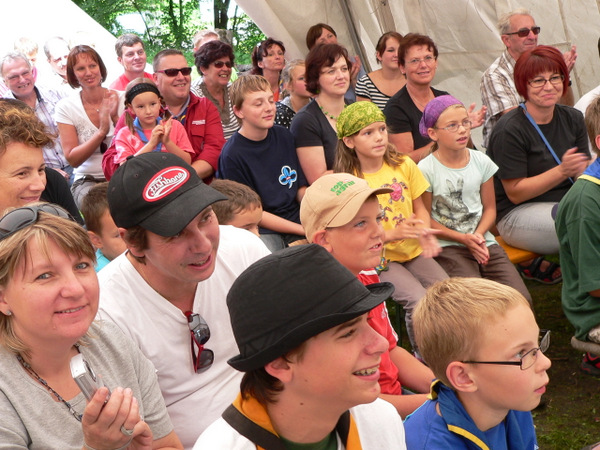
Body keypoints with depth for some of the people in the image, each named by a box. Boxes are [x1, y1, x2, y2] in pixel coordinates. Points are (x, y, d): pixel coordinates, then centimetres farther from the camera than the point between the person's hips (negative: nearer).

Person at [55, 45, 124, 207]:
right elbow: (73, 159, -5)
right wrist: (102, 131, -17)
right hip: (87, 180, -1)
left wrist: (116, 118, -16)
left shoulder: (122, 99, 2)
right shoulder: (65, 107, 0)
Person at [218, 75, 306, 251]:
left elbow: (301, 188, 14)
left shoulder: (284, 136, 8)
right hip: (262, 230, -5)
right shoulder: (232, 155, -10)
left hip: (296, 218, 6)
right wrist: (303, 230, -15)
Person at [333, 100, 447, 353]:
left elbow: (420, 208, 9)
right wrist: (393, 234, -25)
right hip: (380, 257, -4)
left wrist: (424, 232, -14)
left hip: (413, 251, 4)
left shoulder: (404, 165, 3)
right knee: (418, 301, -26)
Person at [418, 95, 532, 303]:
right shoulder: (426, 169, -7)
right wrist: (464, 239, -13)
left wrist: (479, 235, -9)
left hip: (483, 241, 5)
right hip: (448, 247, -4)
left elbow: (490, 207, 11)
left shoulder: (481, 161, 6)